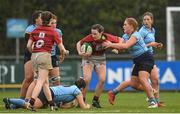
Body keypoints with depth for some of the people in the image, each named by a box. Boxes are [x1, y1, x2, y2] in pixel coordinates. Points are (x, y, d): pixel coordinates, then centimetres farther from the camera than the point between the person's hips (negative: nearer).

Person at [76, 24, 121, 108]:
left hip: (100, 59, 2)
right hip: (88, 58, -2)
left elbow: (120, 40, -5)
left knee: (102, 79, -9)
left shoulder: (107, 38, -22)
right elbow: (79, 43, -8)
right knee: (86, 79, -17)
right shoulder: (90, 38, -26)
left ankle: (95, 100, 9)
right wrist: (80, 52, -23)